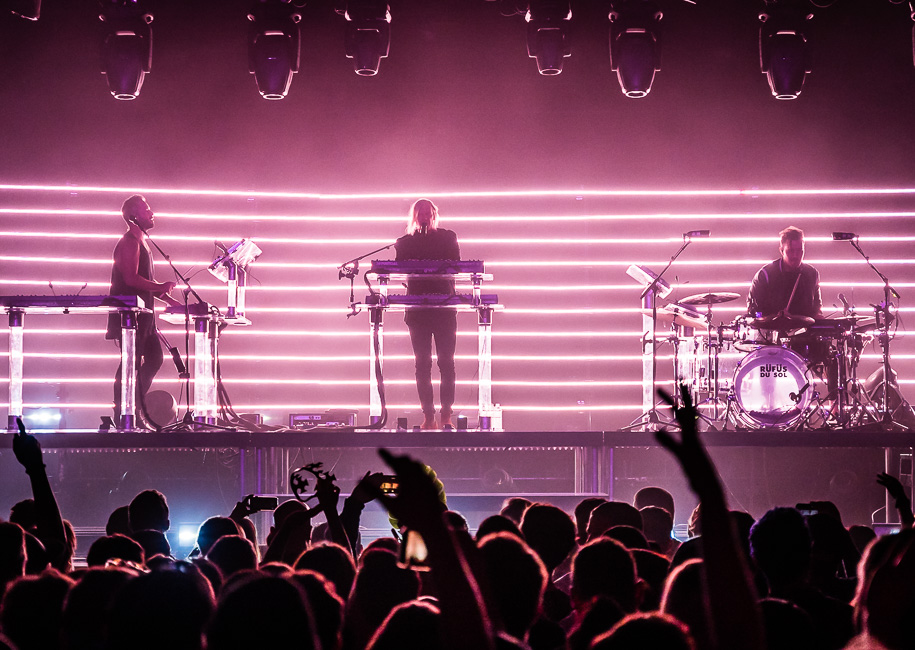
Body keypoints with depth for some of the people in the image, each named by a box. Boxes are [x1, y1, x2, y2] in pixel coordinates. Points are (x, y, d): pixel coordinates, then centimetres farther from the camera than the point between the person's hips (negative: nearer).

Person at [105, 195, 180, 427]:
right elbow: (131, 278, -22)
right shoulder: (129, 242, -12)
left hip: (141, 314, 10)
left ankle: (137, 407, 16)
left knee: (154, 358, 11)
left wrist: (170, 300, 18)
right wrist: (160, 287, -17)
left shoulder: (140, 242, 20)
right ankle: (121, 415, -7)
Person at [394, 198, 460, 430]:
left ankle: (446, 415, -4)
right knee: (423, 363, -1)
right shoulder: (405, 242, 11)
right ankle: (428, 415, 1)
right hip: (417, 306, 1)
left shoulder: (447, 238, 8)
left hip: (444, 305, -1)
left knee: (446, 362, -5)